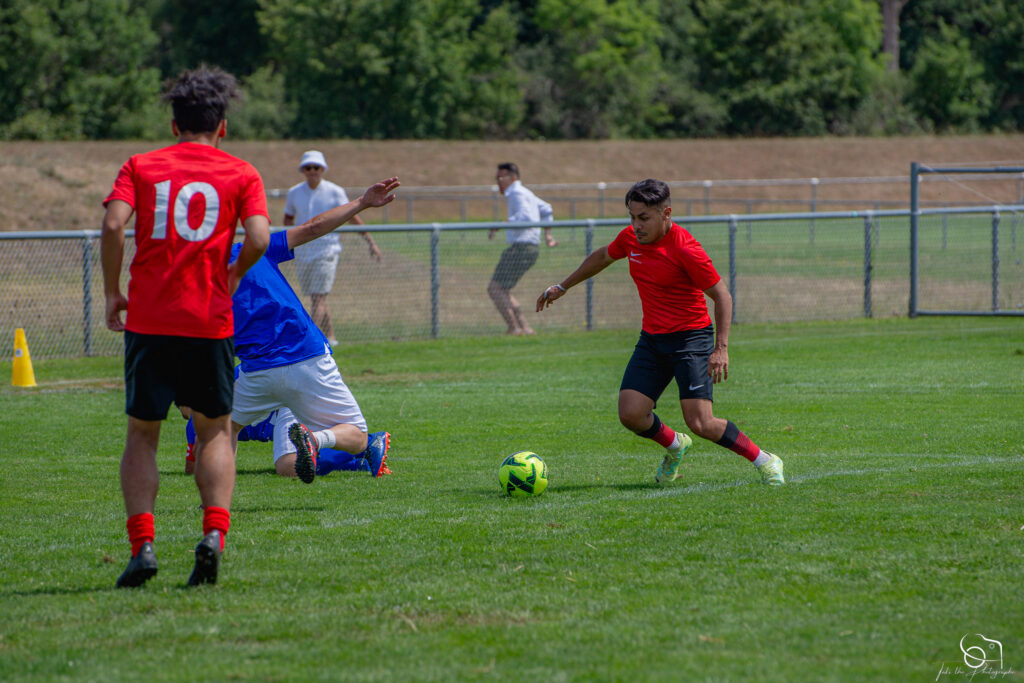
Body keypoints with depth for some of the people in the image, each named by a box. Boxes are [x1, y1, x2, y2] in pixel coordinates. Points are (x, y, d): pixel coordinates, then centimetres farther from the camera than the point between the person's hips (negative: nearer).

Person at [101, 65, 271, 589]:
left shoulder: (140, 167, 7)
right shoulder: (240, 174, 6)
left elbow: (113, 224, -9)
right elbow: (258, 238, -9)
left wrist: (112, 292, 1)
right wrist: (234, 275, 11)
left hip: (148, 318, 0)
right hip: (209, 321, 0)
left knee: (142, 433, 10)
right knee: (215, 431, 14)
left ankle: (141, 543, -6)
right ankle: (214, 533, -6)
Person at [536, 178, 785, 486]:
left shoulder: (685, 249, -20)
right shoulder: (630, 238, 1)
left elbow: (721, 295, -14)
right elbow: (602, 257, 23)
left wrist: (721, 348, -23)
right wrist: (562, 286, 31)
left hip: (691, 338, -6)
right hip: (651, 339, 6)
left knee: (701, 424, -16)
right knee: (630, 415, -9)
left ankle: (765, 462, 5)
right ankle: (674, 446, 23)